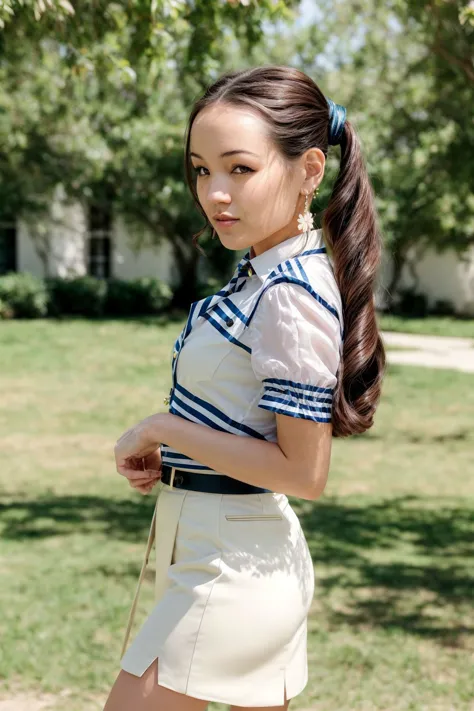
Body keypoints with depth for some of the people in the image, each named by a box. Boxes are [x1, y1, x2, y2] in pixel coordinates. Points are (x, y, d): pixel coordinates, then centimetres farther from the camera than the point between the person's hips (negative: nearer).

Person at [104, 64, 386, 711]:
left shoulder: (291, 297, -22)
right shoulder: (261, 274, 8)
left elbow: (302, 472, -22)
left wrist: (163, 429, -16)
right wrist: (169, 458, 2)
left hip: (233, 570, -10)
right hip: (247, 559, 10)